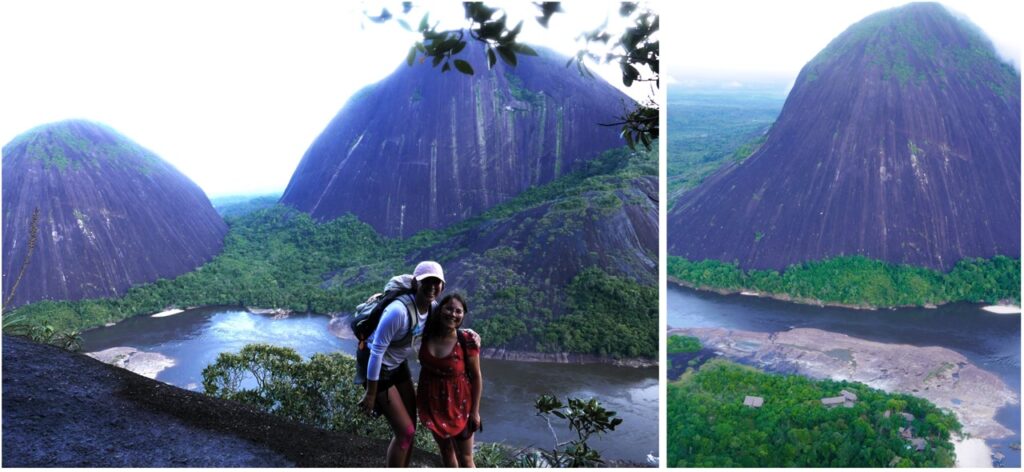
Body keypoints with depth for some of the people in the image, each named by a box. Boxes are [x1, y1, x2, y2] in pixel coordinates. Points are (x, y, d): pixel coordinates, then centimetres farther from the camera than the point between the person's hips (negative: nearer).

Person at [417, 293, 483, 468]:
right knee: (445, 450, 21)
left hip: (458, 403, -4)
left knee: (465, 459, 6)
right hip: (432, 402, 4)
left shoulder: (467, 341, -20)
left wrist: (475, 411, -9)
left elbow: (476, 377, -11)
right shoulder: (427, 334, -11)